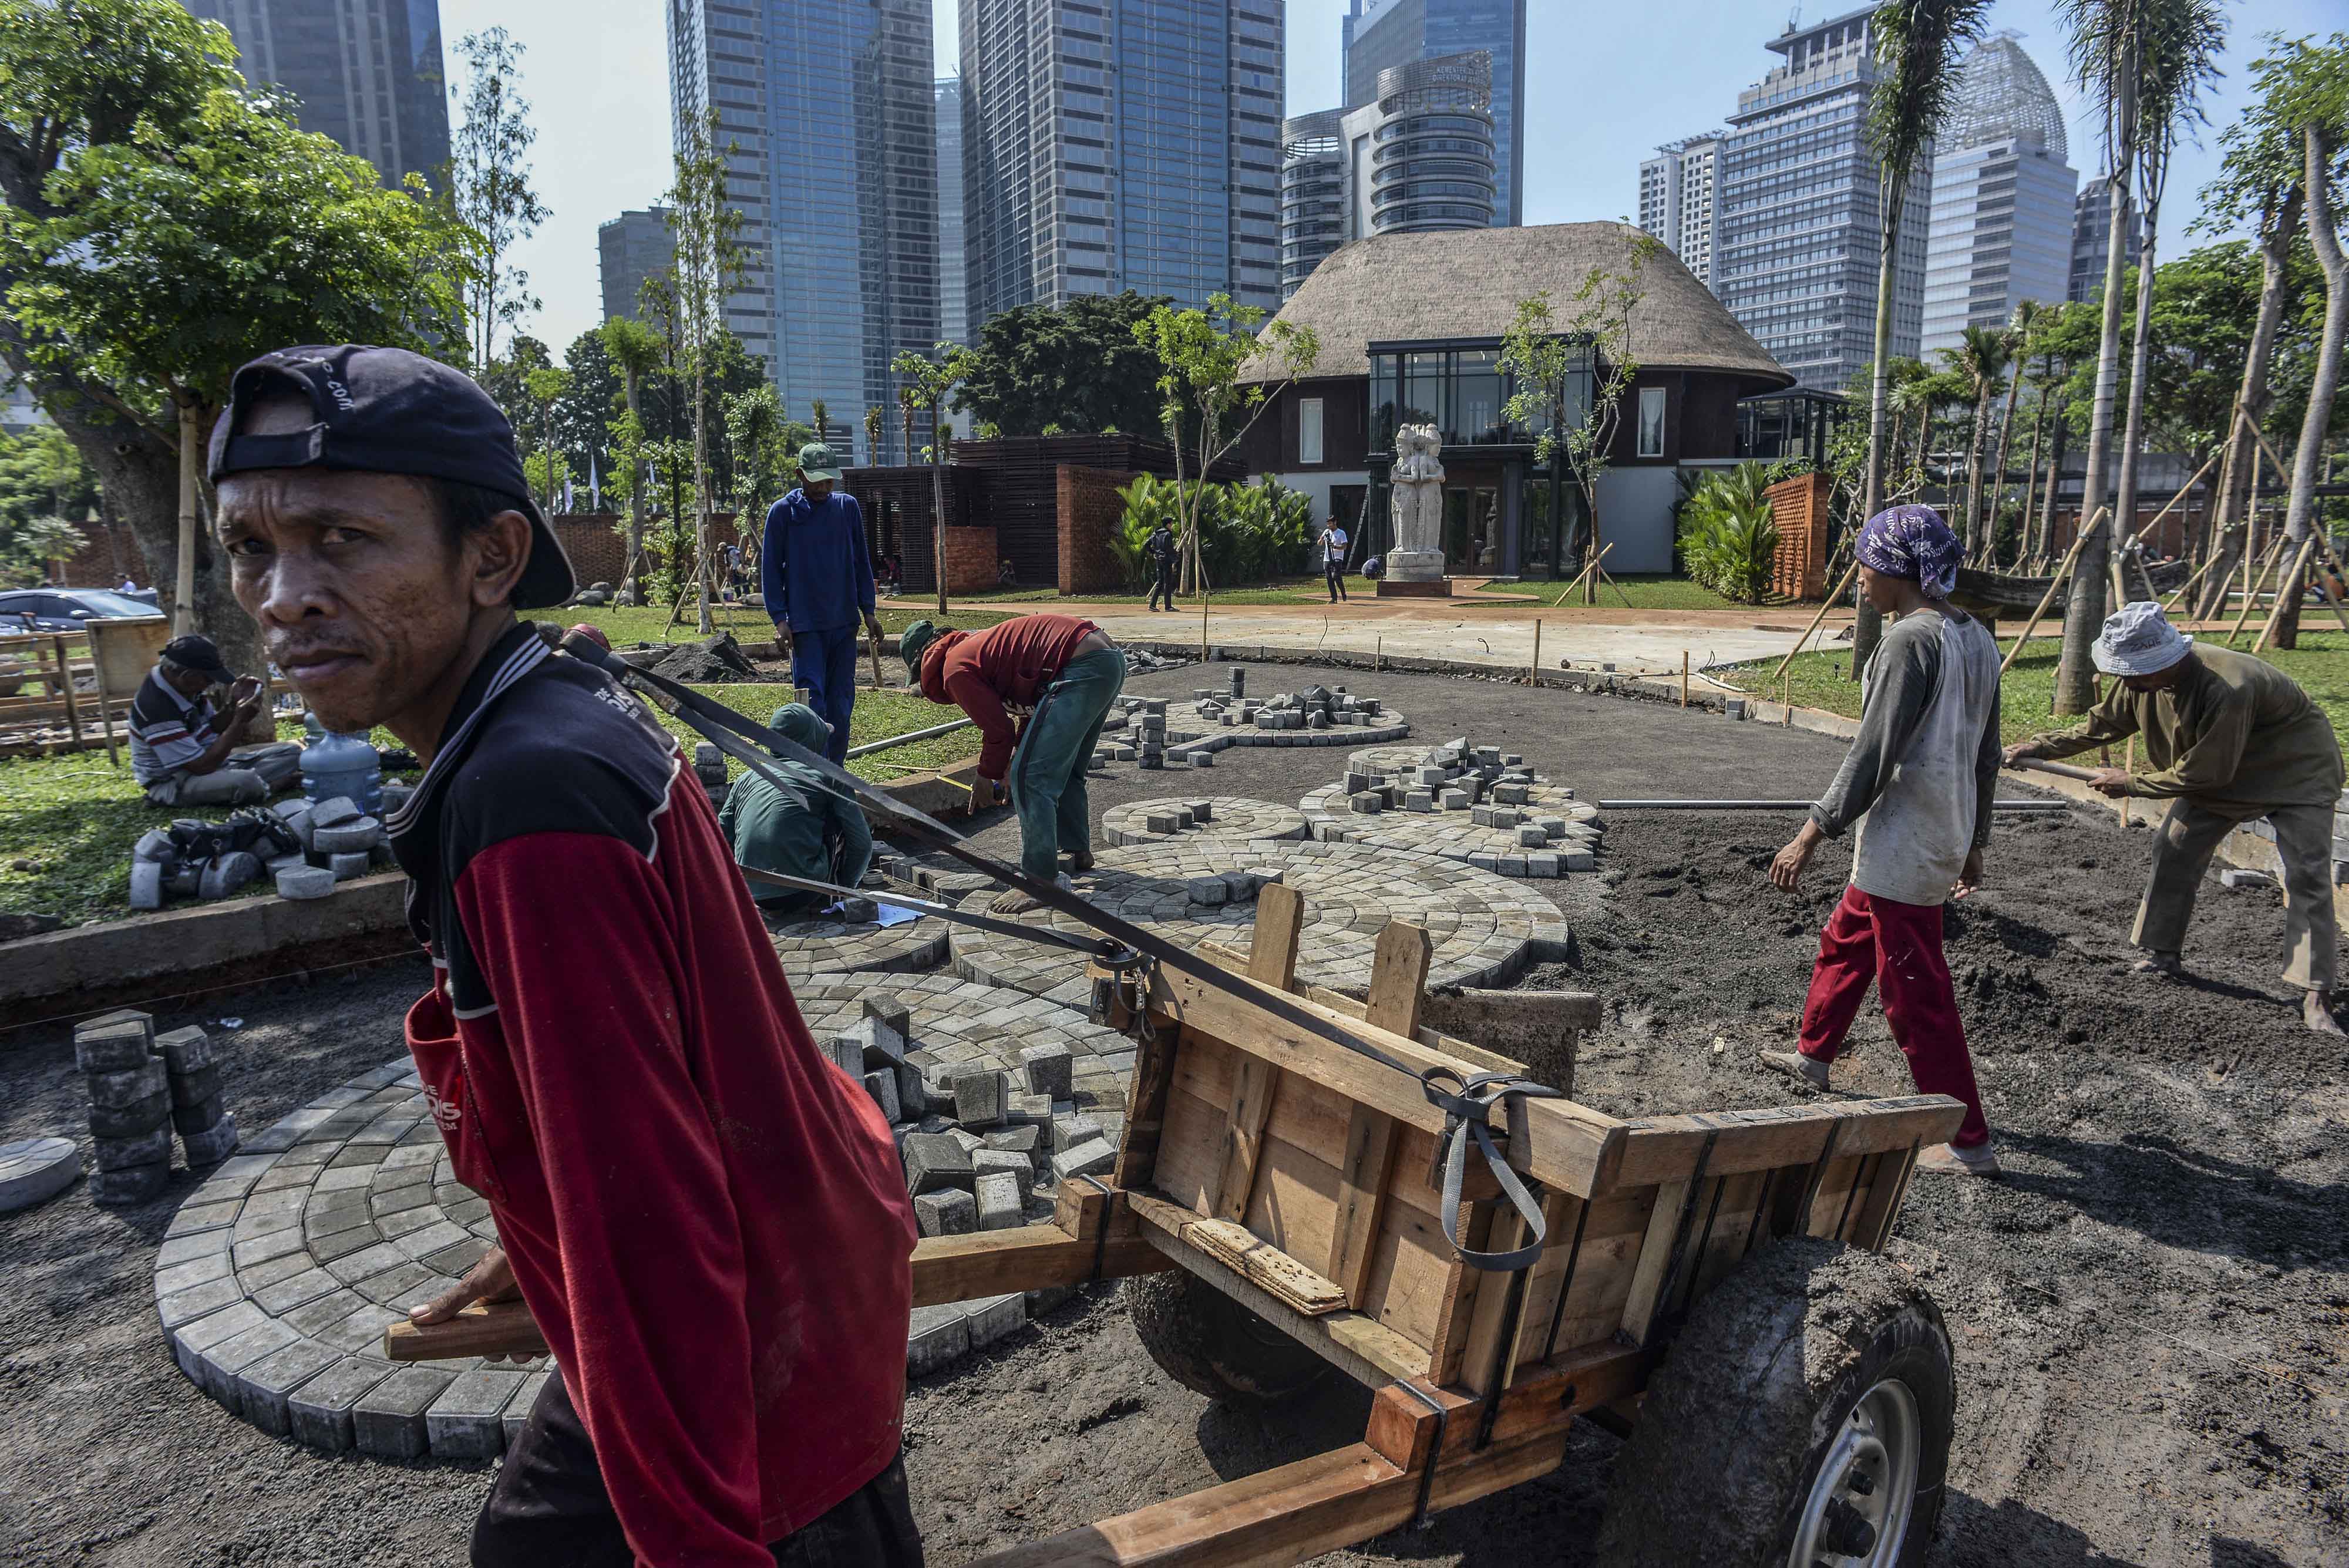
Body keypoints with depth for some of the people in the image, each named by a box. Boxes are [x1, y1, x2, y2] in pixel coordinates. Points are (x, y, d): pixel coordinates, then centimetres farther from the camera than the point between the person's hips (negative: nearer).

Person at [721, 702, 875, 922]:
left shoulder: (747, 779, 14)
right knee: (840, 818, 15)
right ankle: (823, 895, 13)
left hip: (751, 894, 5)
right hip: (801, 893, -5)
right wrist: (846, 887, 17)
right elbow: (862, 842, 0)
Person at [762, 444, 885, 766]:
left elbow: (861, 562, 13)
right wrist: (779, 619, -8)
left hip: (844, 621, 3)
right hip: (804, 624, -3)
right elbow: (770, 568, 1)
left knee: (841, 702, 6)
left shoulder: (848, 507, 7)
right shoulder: (782, 512, -1)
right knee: (812, 699, -9)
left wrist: (868, 611, 7)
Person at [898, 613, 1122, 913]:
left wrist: (985, 779, 15)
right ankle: (1079, 852, 38)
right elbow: (1037, 706, 32)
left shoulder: (956, 669, -2)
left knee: (1029, 779, -6)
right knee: (1064, 772, 26)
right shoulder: (981, 645, 27)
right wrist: (1013, 763, 36)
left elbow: (999, 730, -3)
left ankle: (1042, 882, -5)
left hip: (1082, 670, -10)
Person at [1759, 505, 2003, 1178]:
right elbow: (1986, 754, 15)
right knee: (1844, 940, 26)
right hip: (1946, 836, 10)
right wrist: (1974, 841, 23)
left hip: (1904, 842, -10)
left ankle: (1969, 1142, 6)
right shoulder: (1977, 638, 10)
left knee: (1916, 993, -2)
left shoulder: (1912, 639, -18)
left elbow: (1875, 751, -21)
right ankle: (1813, 1055, 43)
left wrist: (1814, 831, -16)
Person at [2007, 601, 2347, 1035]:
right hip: (2216, 770, 7)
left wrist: (2131, 783, -22)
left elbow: (2206, 773, -32)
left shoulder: (2227, 688, -40)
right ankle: (2164, 954, 17)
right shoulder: (2144, 680, -17)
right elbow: (2102, 725, 1)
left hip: (2295, 772, -7)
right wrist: (2038, 747, -4)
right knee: (2172, 850, 3)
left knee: (2308, 877, -11)